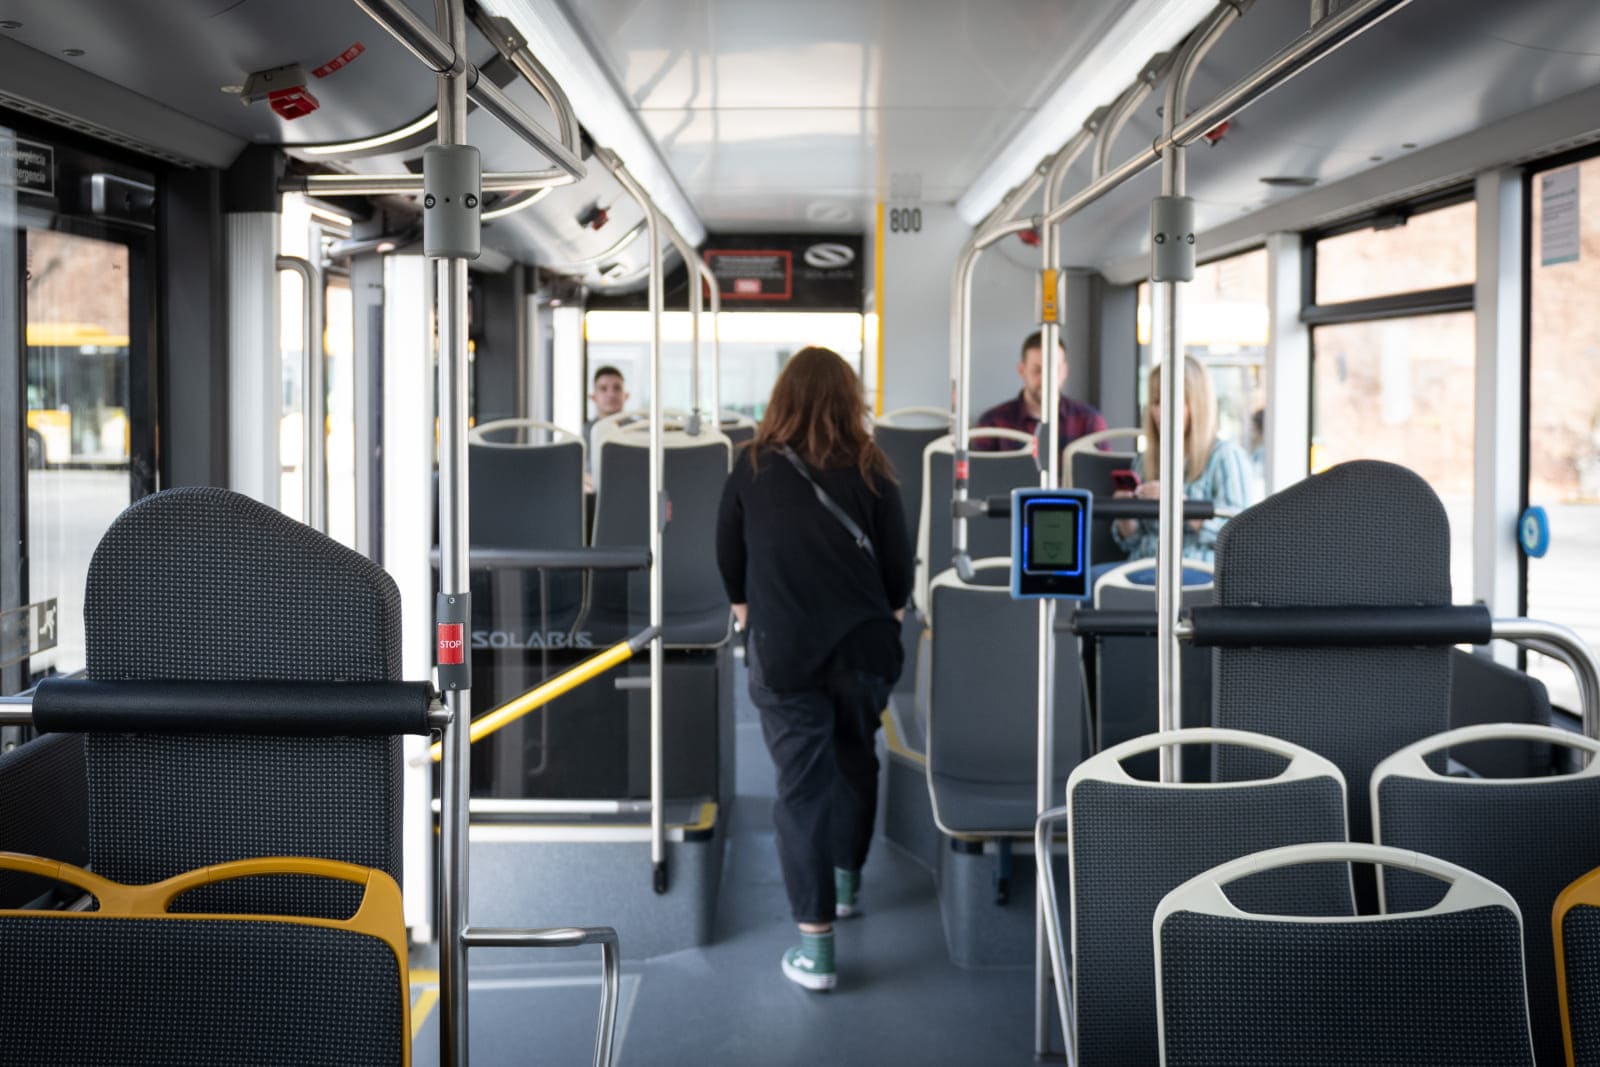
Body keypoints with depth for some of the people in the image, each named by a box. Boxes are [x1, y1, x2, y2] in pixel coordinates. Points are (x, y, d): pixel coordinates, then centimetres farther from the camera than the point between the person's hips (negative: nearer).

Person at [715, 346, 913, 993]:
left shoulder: (752, 468, -2)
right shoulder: (868, 472, -2)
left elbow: (729, 559, 9)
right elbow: (898, 566, 3)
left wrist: (745, 606, 29)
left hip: (782, 649, -1)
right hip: (863, 646, 2)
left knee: (802, 784, 0)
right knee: (855, 760, 23)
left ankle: (815, 944, -3)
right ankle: (847, 881, 41)